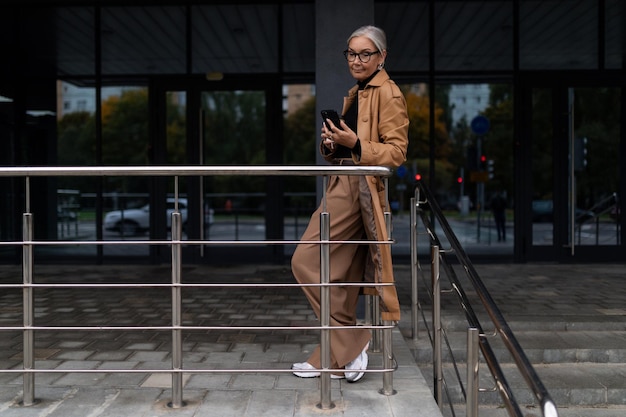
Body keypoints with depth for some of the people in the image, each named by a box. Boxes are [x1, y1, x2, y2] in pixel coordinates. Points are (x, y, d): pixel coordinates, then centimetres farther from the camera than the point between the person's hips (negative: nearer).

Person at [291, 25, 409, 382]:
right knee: (342, 276, 12)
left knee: (307, 260, -10)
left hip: (358, 188, -9)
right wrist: (331, 142, 3)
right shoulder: (354, 94, 19)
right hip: (344, 185, 9)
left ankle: (351, 341, -1)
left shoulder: (388, 94, -8)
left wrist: (355, 144, -25)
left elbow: (397, 152, -13)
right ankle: (334, 358, 20)